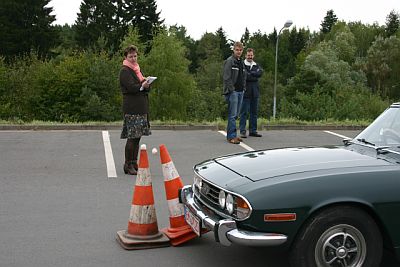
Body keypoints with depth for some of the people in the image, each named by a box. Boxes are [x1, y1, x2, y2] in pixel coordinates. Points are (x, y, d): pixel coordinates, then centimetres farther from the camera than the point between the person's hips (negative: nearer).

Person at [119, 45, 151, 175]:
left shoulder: (136, 69, 22)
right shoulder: (125, 71, -3)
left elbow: (145, 86, 15)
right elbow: (131, 87, -15)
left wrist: (146, 85, -6)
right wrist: (142, 86, -25)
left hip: (141, 108, 8)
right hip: (131, 109, -8)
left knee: (137, 137, 10)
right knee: (132, 137, -9)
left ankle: (134, 163, 17)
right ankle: (128, 165, -2)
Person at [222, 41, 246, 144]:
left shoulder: (241, 62, 18)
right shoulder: (229, 61, -7)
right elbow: (226, 77, -13)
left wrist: (243, 88, 13)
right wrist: (231, 89, -16)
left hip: (240, 92, 8)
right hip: (232, 91, -8)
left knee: (236, 115, 11)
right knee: (232, 115, -10)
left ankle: (232, 134, 17)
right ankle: (231, 136, -9)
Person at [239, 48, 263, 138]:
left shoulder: (256, 65, 15)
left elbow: (260, 73, -4)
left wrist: (250, 73, -12)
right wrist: (254, 76, -11)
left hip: (254, 92, 6)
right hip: (245, 92, -6)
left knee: (254, 112, 9)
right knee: (244, 112, -5)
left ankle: (253, 130, 15)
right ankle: (242, 131, -3)